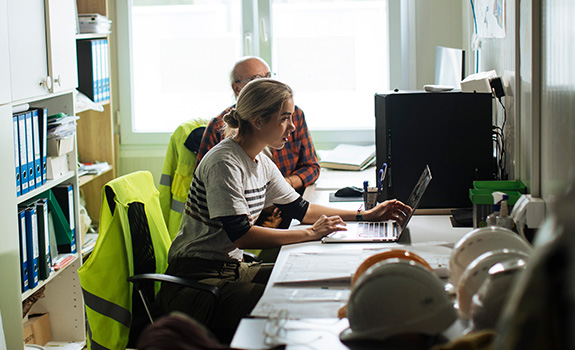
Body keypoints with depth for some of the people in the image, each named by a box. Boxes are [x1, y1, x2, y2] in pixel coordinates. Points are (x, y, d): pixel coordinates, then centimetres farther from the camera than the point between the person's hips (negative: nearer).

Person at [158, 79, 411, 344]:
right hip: (196, 279, -9)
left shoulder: (261, 162, 9)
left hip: (232, 267, 9)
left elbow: (300, 209, 19)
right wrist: (311, 233, -23)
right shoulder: (224, 163, -20)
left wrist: (366, 215, 14)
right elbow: (241, 235, -26)